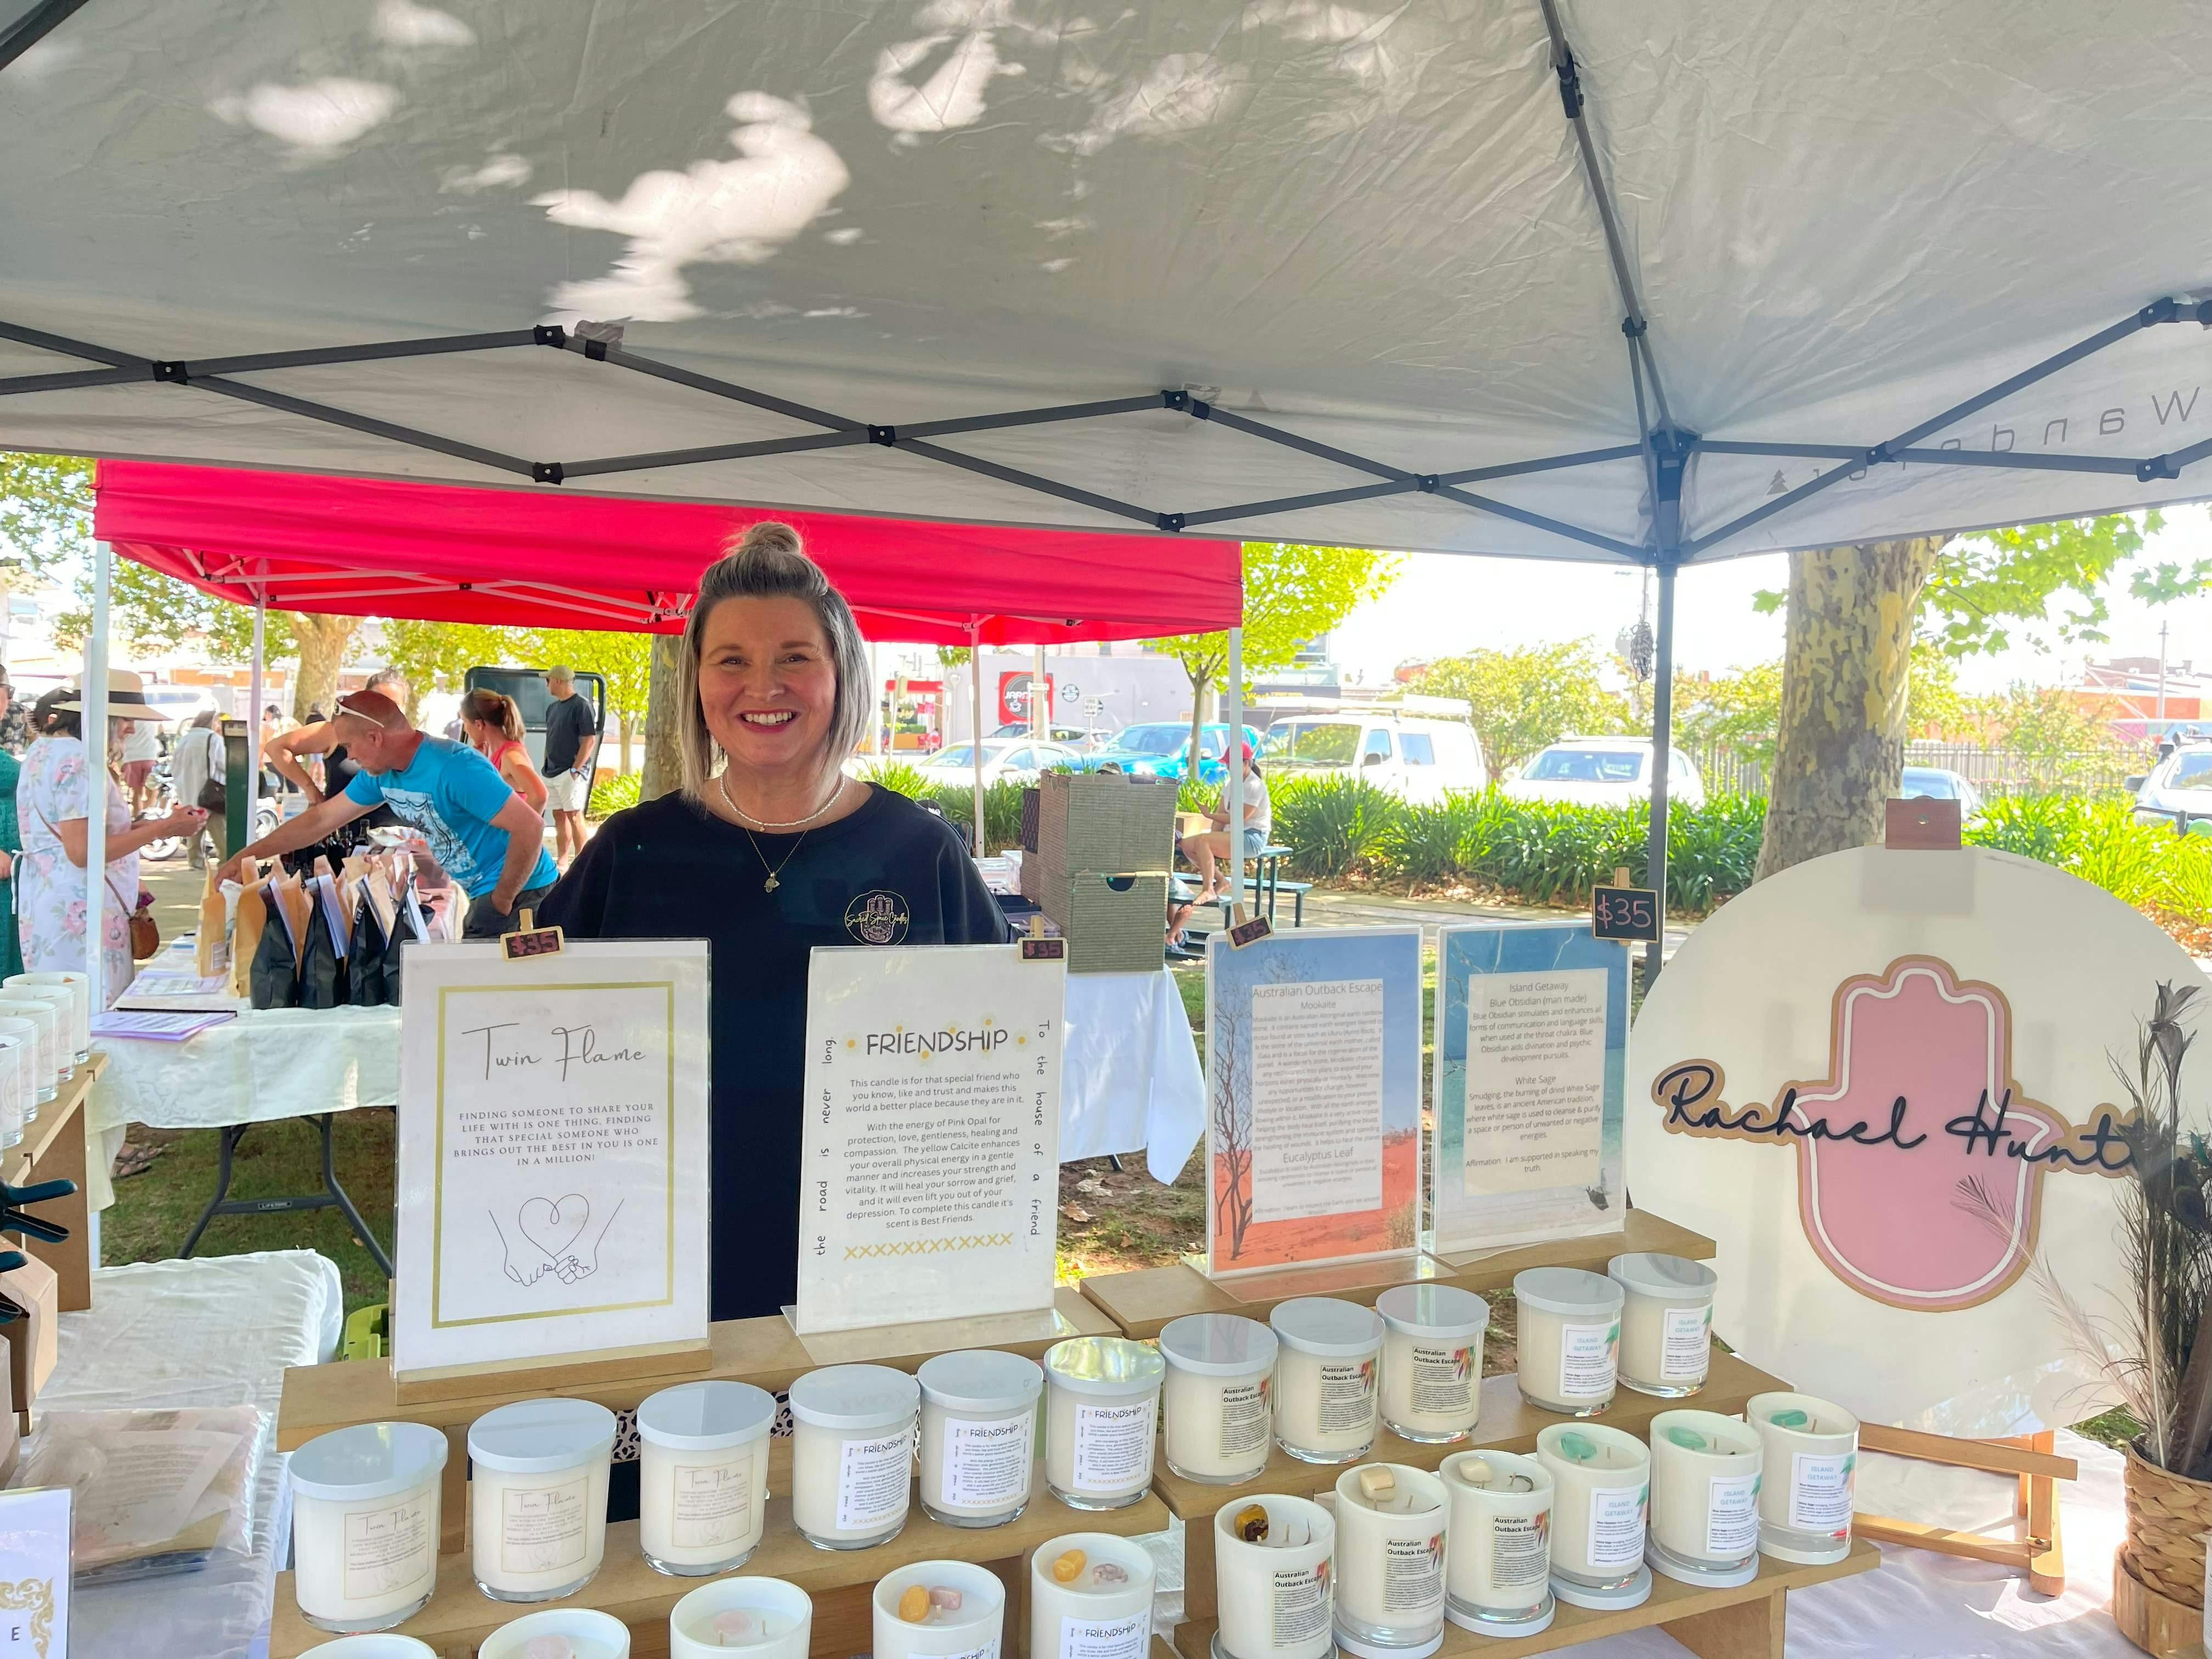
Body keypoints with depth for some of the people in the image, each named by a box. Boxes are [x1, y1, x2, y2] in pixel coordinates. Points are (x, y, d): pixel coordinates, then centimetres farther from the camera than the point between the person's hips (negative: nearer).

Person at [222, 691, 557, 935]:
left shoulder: (454, 768, -24)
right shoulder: (380, 775, 5)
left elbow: (531, 826, -28)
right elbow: (321, 820, 18)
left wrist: (503, 899, -20)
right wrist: (247, 855, 20)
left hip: (520, 891, -9)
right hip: (483, 893, 9)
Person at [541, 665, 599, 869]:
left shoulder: (581, 706, -10)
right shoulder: (553, 708, 16)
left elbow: (590, 740, -15)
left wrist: (575, 769, -19)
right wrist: (547, 767, 14)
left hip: (571, 772, -8)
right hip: (552, 773, 8)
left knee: (574, 815, -9)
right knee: (559, 815, 10)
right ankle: (562, 862, 15)